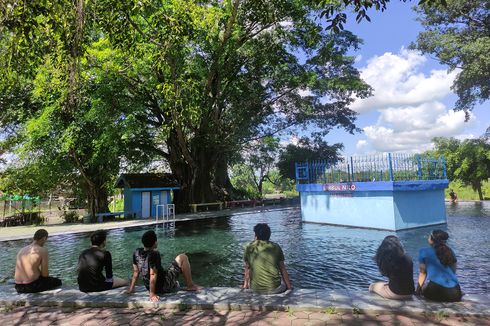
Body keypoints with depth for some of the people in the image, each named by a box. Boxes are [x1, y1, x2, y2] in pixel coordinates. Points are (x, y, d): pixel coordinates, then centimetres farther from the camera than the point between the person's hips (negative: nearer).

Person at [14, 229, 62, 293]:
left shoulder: (22, 250, 11)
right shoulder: (43, 250, -11)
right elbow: (45, 274, -10)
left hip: (19, 288, 7)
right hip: (32, 286, -7)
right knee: (58, 282, 18)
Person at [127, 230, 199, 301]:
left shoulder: (137, 253, -4)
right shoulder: (154, 254, -27)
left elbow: (136, 271, 4)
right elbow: (153, 274, -28)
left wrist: (131, 288, 14)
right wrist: (152, 294, -23)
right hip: (164, 286, -8)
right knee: (183, 257, -3)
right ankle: (190, 286, 7)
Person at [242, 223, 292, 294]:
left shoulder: (249, 247, -1)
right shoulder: (275, 247, -3)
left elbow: (247, 269, 6)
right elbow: (282, 269, 2)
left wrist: (245, 284, 20)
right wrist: (289, 287, 12)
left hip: (255, 289, 1)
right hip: (274, 289, -1)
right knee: (284, 280, 29)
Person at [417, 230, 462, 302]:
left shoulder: (424, 251, -1)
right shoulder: (450, 252, 12)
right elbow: (453, 271, 23)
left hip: (434, 289, -5)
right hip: (453, 292, 5)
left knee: (422, 274, 25)